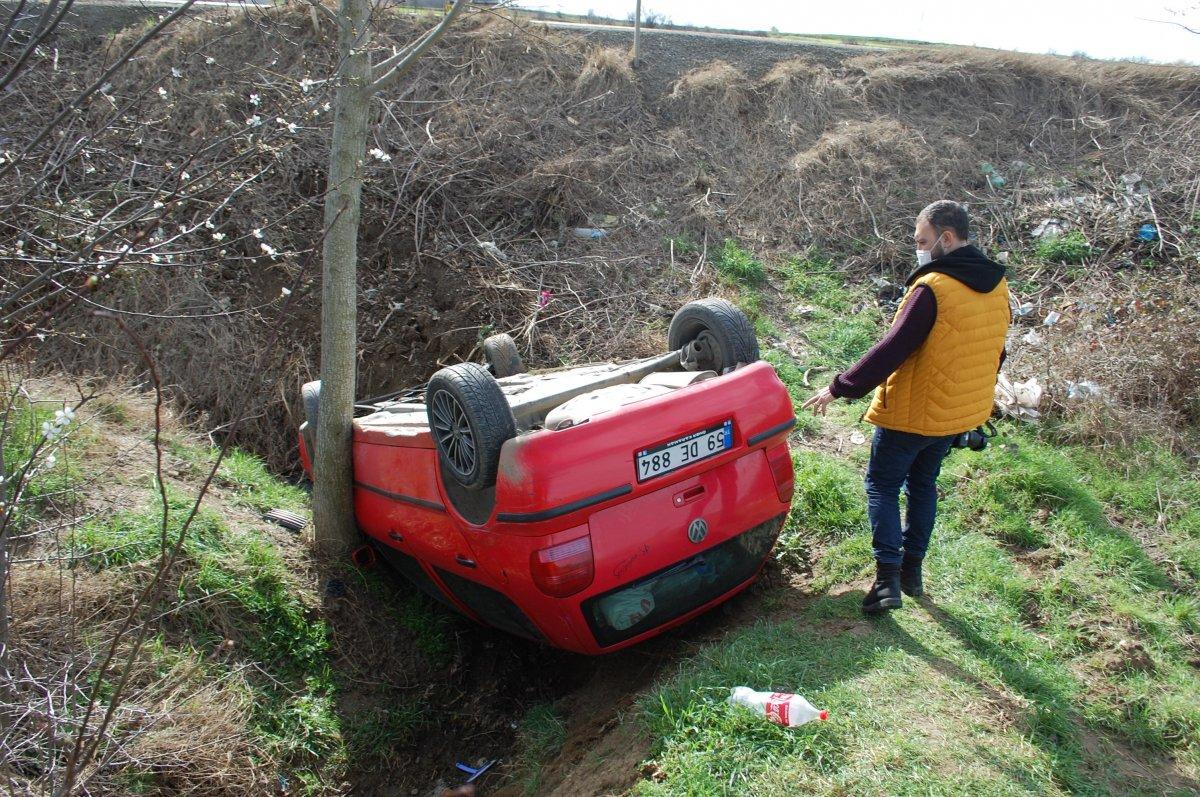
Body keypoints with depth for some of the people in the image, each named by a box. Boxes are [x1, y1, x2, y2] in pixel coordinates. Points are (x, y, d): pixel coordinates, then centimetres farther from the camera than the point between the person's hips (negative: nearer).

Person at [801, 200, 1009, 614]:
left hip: (912, 411, -8)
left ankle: (888, 579, -1)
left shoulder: (932, 288, -23)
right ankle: (912, 571, 29)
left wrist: (839, 388, -17)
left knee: (882, 486, 5)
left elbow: (892, 349, -24)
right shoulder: (996, 286, 3)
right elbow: (993, 354, 14)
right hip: (962, 412, 8)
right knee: (923, 485, 22)